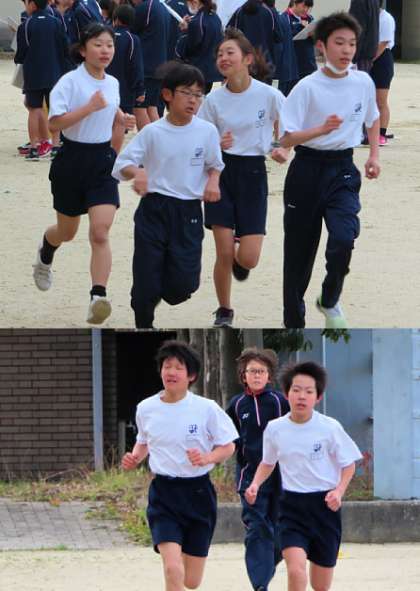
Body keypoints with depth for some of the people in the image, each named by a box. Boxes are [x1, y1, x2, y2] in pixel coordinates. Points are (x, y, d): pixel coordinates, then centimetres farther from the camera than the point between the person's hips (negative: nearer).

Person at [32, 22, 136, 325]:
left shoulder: (112, 83, 6)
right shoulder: (70, 82, -13)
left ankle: (98, 297, -22)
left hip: (103, 162, 3)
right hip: (73, 160, -3)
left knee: (101, 232, -14)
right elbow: (54, 123, -22)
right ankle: (45, 253, 53)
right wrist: (89, 107, -28)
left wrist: (122, 120, 5)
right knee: (67, 231, 16)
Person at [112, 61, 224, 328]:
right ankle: (144, 325, 21)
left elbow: (214, 164, 16)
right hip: (154, 210, -1)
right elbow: (122, 164, -5)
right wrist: (136, 172, -26)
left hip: (189, 214, 1)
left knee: (183, 284, -5)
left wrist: (213, 182, -5)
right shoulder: (152, 132, -5)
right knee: (146, 281, -2)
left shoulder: (207, 131, 0)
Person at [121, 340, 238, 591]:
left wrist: (207, 458, -20)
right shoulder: (146, 408, 0)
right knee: (173, 570, -20)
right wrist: (135, 458, -3)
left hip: (198, 492, 0)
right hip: (163, 493, 0)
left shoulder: (206, 409, -8)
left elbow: (228, 447, -1)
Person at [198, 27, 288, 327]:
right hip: (221, 171, 1)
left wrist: (283, 150, -11)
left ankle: (241, 250, 31)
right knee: (224, 253, -5)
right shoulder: (214, 99, -3)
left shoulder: (269, 95, -9)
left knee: (248, 258, -7)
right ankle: (224, 312, 16)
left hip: (253, 173, -1)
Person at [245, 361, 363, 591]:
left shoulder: (329, 428, -9)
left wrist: (339, 490, -16)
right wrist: (255, 484, -1)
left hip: (324, 505, 0)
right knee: (296, 569, -23)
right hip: (292, 505, 0)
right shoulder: (275, 429, -2)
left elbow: (349, 464, 1)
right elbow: (268, 463, 17)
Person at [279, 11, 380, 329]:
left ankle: (330, 301, 5)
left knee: (343, 237, -21)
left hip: (343, 170, 2)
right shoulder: (308, 88, -12)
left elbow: (373, 118, 21)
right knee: (299, 247, 5)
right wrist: (322, 130, -29)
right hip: (308, 169, -2)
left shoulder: (363, 83, -1)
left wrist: (374, 155, 11)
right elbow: (287, 139, -15)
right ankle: (294, 321, 21)